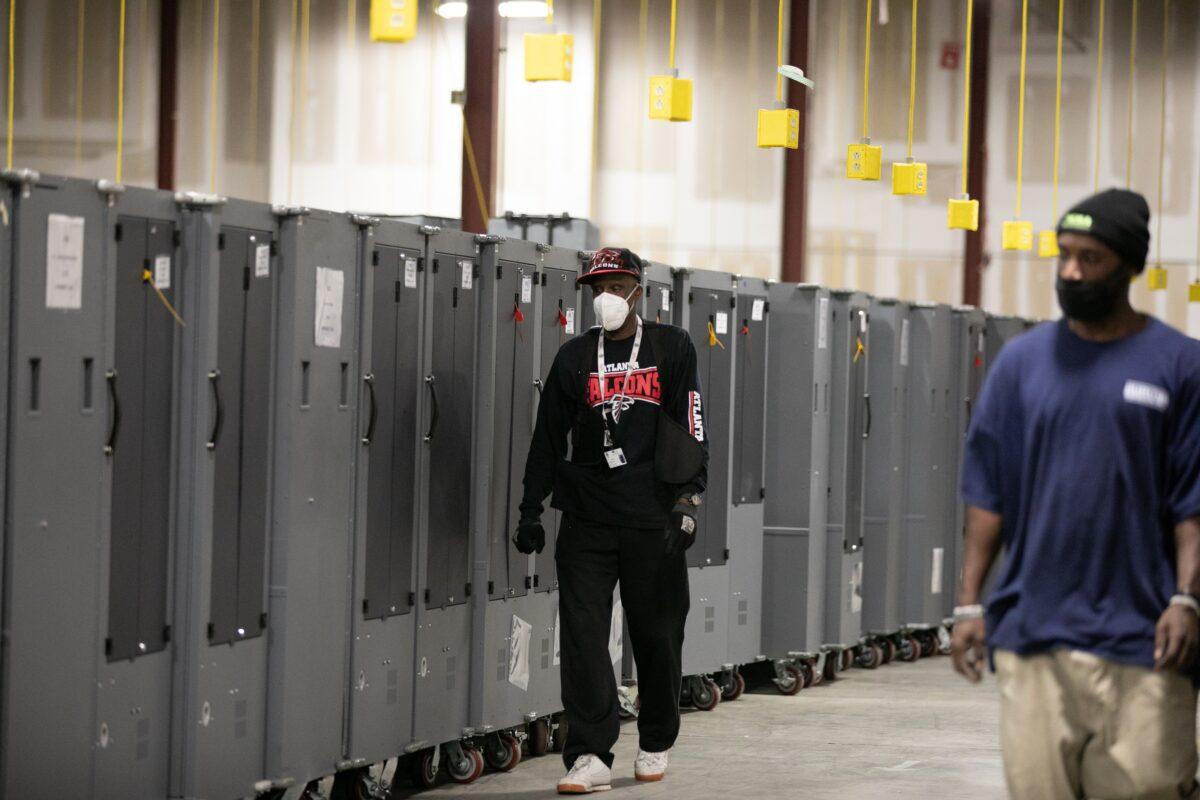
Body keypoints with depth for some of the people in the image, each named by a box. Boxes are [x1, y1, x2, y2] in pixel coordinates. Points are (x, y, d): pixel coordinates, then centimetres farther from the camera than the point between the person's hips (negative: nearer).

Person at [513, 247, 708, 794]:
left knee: (657, 634, 6)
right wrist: (531, 510, 9)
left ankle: (656, 745, 24)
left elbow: (691, 429, 0)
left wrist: (686, 502, -9)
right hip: (587, 519, 2)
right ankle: (590, 755, -9)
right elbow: (547, 436, 13)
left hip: (653, 522, -2)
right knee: (582, 636, -8)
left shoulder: (671, 347, 4)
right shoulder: (574, 357, 10)